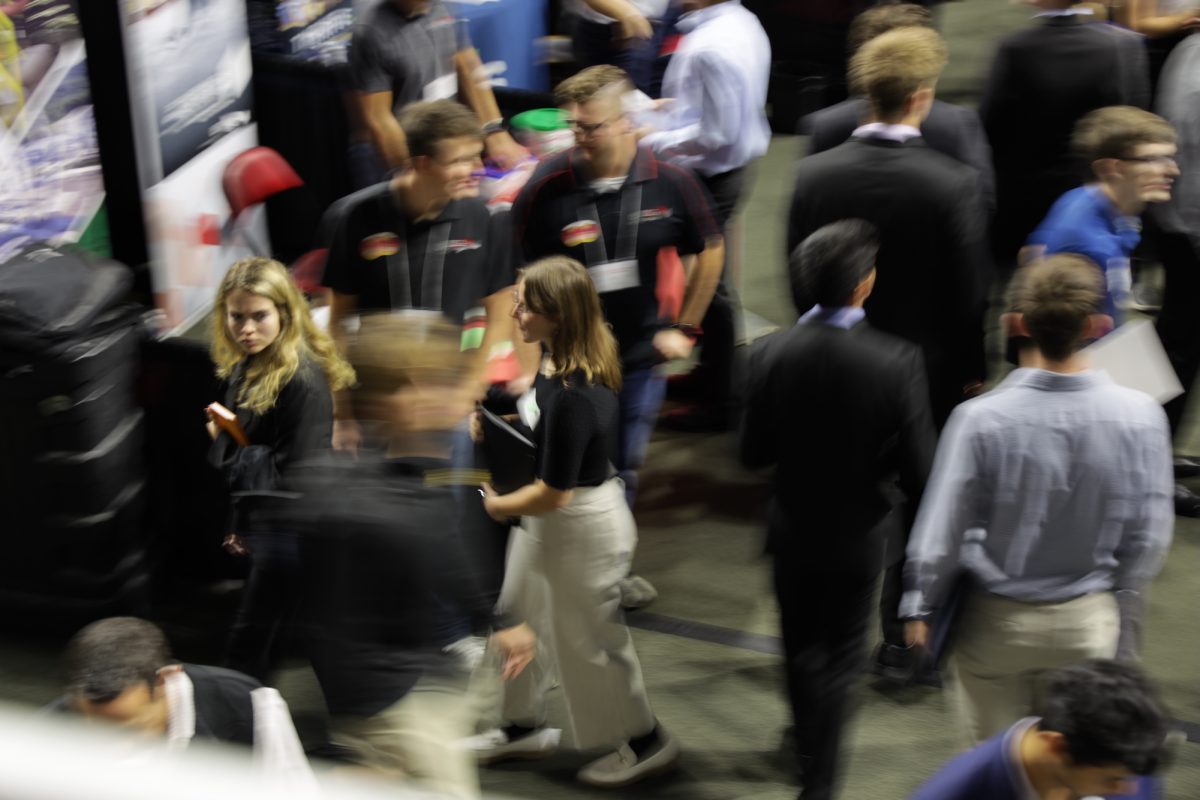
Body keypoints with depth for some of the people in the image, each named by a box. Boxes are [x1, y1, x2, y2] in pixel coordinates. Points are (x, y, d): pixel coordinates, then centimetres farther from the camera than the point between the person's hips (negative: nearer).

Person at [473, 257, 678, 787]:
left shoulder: (573, 397, -35)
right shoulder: (555, 357, -8)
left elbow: (553, 494, -27)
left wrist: (496, 506, -11)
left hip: (583, 525, -9)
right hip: (547, 519, 9)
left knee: (587, 640, 11)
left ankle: (646, 742, 33)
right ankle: (523, 728, 44)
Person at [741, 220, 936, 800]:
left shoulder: (771, 354, -19)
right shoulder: (897, 362, -25)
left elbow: (753, 453, -10)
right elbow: (918, 469, -19)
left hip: (793, 530, 2)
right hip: (858, 535, -2)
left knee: (801, 649, 24)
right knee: (839, 657, 17)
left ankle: (809, 752, 46)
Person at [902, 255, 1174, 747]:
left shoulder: (981, 419, -23)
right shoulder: (1138, 417, -17)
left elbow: (942, 528, -13)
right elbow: (1149, 535, -6)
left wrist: (920, 607, 4)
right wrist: (1119, 599, 13)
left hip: (994, 620, -1)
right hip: (1087, 623, 1)